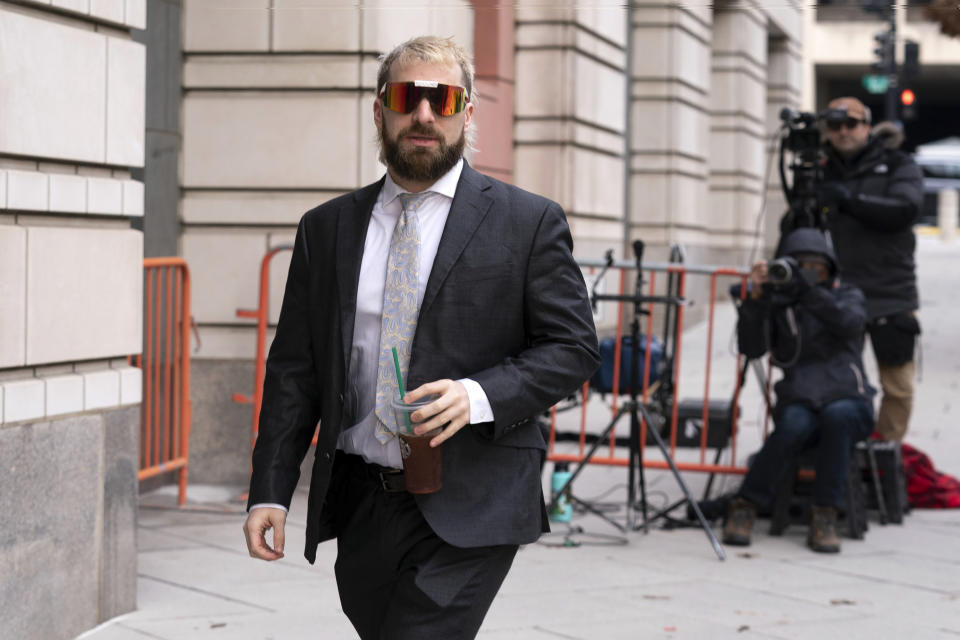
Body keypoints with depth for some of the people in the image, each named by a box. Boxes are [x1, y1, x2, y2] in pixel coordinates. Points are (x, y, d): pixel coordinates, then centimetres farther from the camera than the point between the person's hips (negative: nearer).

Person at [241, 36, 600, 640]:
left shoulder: (529, 222, 1)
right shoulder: (326, 228, 10)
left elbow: (575, 346, -1)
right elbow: (294, 370, 10)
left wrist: (479, 394, -18)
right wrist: (270, 493, 2)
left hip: (469, 511, -4)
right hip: (360, 507, 4)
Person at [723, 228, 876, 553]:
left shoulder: (848, 296, 15)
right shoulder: (777, 304, 14)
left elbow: (850, 322, -10)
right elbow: (751, 347, -3)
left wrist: (808, 291, -21)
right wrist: (756, 298, -15)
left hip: (848, 401, 0)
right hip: (798, 402, 0)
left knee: (837, 416, -36)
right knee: (794, 425, -35)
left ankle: (825, 516, -34)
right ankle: (744, 507, -26)